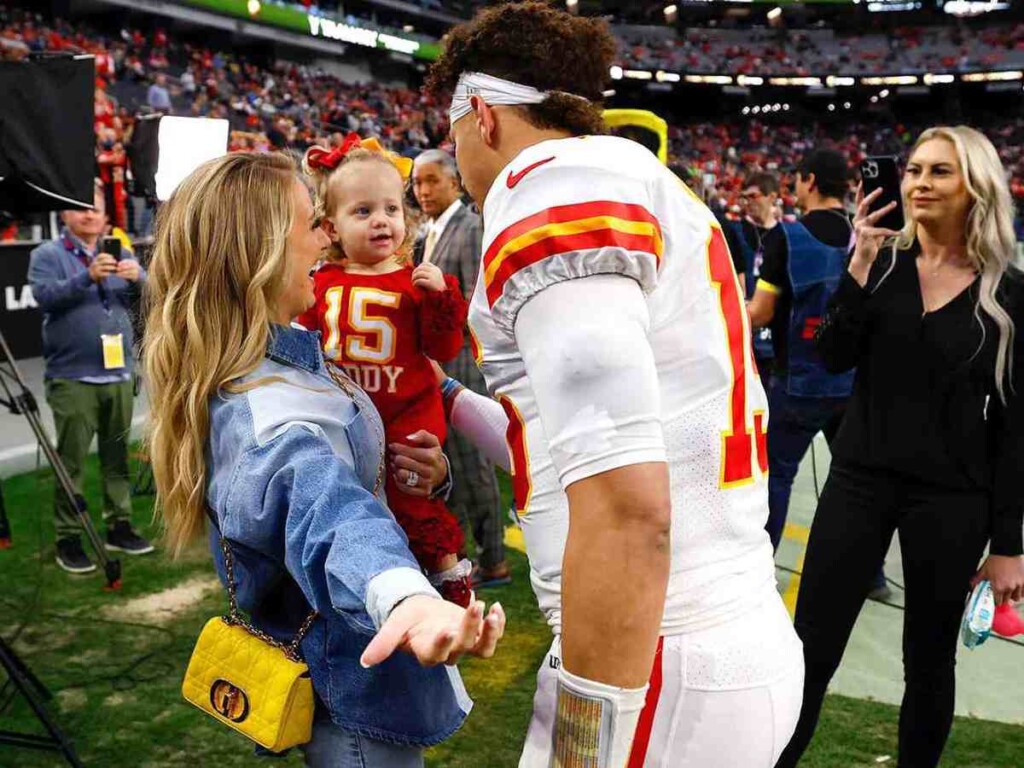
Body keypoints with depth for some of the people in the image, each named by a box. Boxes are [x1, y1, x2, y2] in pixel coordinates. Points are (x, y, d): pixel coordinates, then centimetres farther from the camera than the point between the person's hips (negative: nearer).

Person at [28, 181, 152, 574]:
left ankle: (119, 527, 19)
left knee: (118, 457, 9)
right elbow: (45, 296, -15)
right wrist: (87, 278, -29)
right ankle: (68, 540, 3)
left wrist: (137, 278, -20)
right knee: (71, 462, -3)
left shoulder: (119, 253, 14)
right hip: (72, 377, -4)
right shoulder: (47, 255, 2)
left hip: (118, 373, 4)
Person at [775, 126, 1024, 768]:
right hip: (860, 478, 1)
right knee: (811, 651, 3)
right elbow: (835, 357, -9)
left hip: (950, 497, -1)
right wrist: (860, 268, -18)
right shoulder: (884, 262, 1)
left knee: (929, 660, 13)